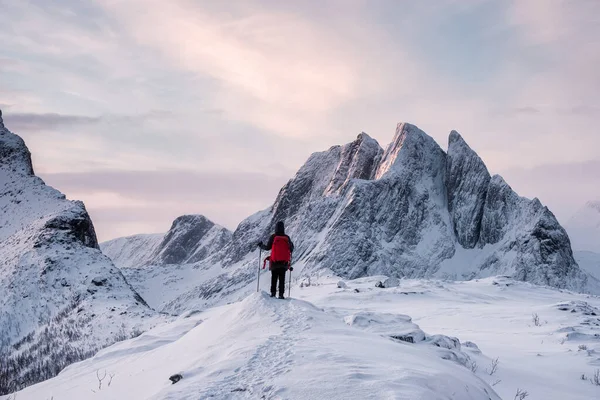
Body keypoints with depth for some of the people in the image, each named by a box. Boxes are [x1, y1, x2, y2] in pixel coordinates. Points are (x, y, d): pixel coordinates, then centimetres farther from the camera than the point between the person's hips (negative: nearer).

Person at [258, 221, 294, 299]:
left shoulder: (273, 237, -5)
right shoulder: (287, 238, 1)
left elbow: (268, 247, -2)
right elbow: (291, 248, 7)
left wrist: (261, 245, 16)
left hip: (275, 261, -1)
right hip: (284, 261, 1)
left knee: (274, 278, 7)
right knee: (282, 279, 5)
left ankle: (273, 293, 3)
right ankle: (281, 294, -1)